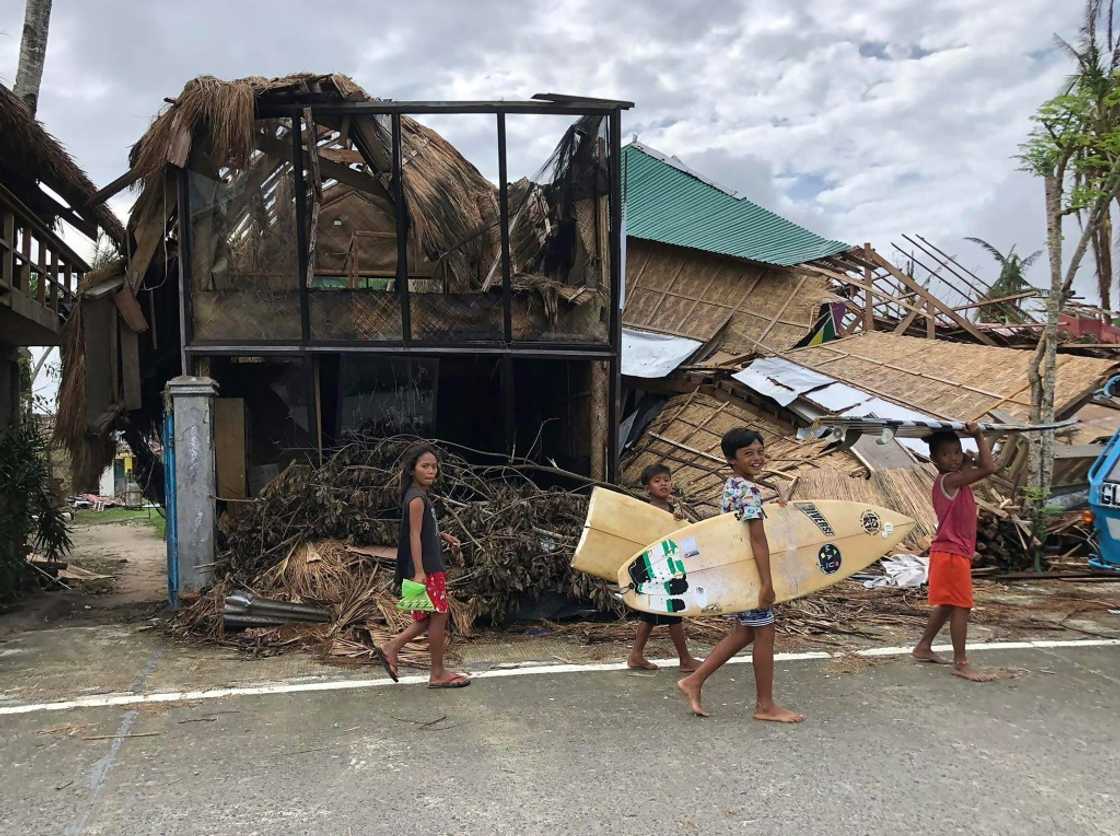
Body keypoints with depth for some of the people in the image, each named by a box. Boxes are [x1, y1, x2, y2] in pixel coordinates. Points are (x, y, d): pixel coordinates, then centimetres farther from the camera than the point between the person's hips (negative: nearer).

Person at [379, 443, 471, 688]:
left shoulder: (420, 495, 13)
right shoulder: (417, 499, -17)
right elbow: (414, 536, -21)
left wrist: (443, 536, 13)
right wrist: (419, 572, -25)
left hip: (432, 568, 10)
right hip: (426, 569, -10)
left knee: (431, 617, 16)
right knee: (439, 616, -1)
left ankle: (391, 648, 19)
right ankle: (438, 674, 10)